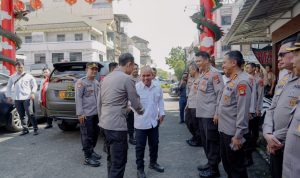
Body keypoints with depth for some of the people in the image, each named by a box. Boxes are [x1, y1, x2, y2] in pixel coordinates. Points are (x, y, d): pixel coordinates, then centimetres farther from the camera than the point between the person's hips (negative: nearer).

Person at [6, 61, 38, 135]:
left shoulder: (28, 76, 5)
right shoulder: (12, 77, 13)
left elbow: (34, 85, 6)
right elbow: (9, 87, 19)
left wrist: (32, 93, -6)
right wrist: (9, 96, 12)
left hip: (27, 98, -3)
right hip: (17, 99, 4)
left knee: (30, 114, -8)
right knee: (22, 115, 7)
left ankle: (35, 129, -3)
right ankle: (25, 129, 17)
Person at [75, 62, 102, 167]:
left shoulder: (96, 82, 14)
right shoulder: (81, 82, -9)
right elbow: (78, 98, -13)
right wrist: (80, 113, -17)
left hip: (96, 113, 8)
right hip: (86, 114, -8)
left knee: (95, 134, 16)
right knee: (87, 136, -1)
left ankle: (91, 151, 33)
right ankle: (88, 157, 8)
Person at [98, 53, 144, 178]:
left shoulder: (107, 78, 12)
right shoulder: (127, 79, -11)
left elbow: (99, 102, 15)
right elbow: (135, 102, -6)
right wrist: (142, 112, 14)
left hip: (105, 123, 9)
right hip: (117, 125, -9)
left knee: (111, 158, 21)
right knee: (118, 162, 1)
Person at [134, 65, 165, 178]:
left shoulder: (157, 88, 0)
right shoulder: (136, 87, -16)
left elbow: (160, 101, 11)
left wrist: (162, 113, 8)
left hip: (154, 121, 5)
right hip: (141, 122, -5)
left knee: (154, 144, 19)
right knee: (140, 146, 7)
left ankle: (153, 163, 40)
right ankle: (140, 168, 23)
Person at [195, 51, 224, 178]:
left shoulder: (214, 73, -12)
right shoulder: (202, 74, 14)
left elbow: (220, 93, -17)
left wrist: (217, 113, -19)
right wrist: (199, 110, 16)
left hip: (210, 114, -9)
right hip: (201, 113, 9)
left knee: (212, 141, 2)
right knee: (205, 140, 17)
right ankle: (210, 163, 32)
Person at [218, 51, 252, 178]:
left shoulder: (242, 81, -18)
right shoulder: (231, 80, 11)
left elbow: (243, 110, -23)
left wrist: (238, 135, -22)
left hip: (233, 133, -9)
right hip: (224, 130, 9)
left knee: (236, 166, 7)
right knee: (226, 163, 22)